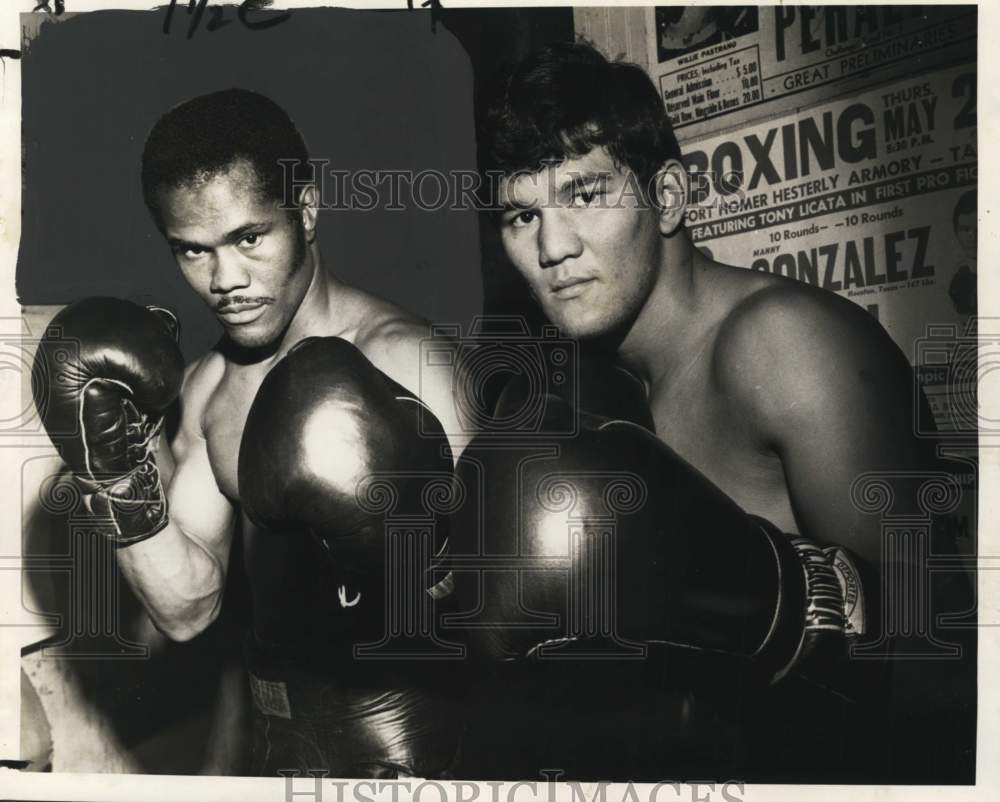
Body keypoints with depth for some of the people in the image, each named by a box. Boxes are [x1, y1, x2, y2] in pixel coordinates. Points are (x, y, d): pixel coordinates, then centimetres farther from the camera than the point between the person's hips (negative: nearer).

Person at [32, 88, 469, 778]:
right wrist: (123, 480, -12)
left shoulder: (403, 363, -18)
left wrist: (406, 546, -38)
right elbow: (188, 611, 0)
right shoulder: (206, 387, 3)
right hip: (283, 733, 6)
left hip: (409, 721, -5)